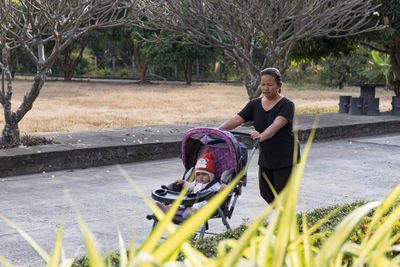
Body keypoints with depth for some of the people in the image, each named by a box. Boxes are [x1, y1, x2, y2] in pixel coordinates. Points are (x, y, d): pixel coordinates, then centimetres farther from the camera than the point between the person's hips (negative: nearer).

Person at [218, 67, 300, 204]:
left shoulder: (287, 105, -13)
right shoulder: (255, 104, 4)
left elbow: (276, 125, -31)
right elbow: (236, 119, -7)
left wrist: (262, 136, -51)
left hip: (285, 158, -6)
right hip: (265, 158, 6)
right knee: (266, 192, 12)